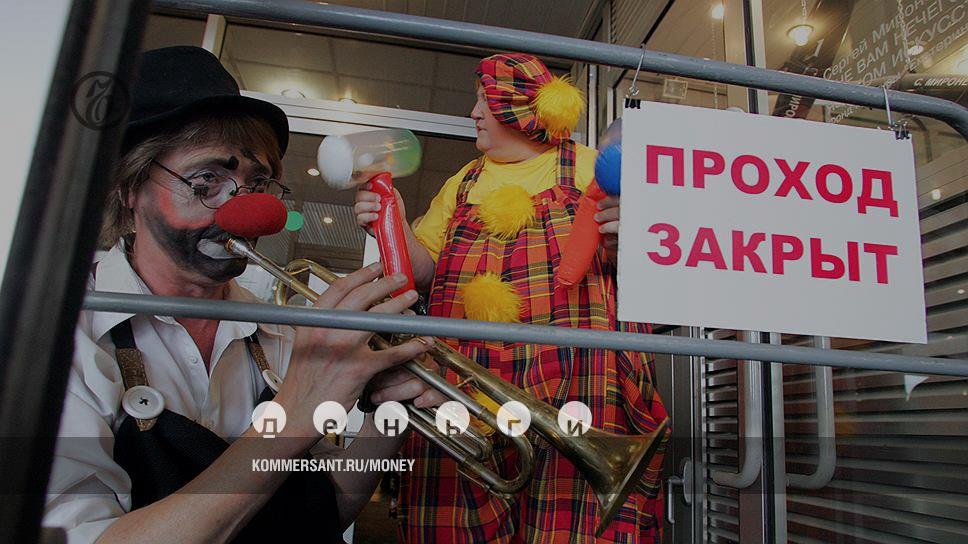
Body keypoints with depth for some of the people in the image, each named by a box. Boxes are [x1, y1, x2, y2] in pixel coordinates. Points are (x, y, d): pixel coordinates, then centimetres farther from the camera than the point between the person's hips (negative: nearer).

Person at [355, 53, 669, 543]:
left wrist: (628, 235, -15)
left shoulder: (590, 168, 10)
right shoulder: (463, 183, 23)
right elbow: (424, 268, 17)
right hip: (464, 382, 4)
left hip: (572, 380, -3)